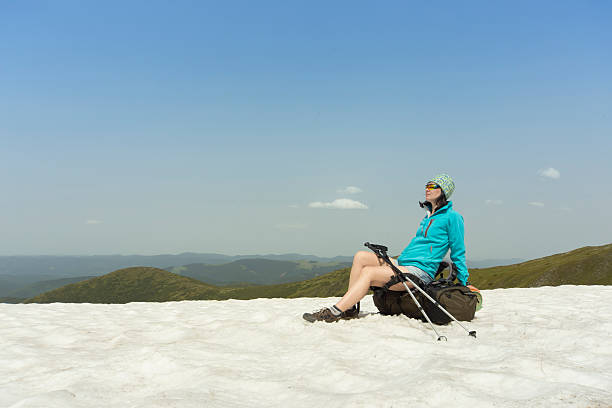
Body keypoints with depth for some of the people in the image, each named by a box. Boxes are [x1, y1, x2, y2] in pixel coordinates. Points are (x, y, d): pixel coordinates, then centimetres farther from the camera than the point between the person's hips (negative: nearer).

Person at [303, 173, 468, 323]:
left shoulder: (452, 217, -4)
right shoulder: (429, 216, 22)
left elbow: (458, 253, -1)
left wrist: (464, 283, 2)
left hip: (420, 272, -9)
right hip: (402, 263, 9)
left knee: (368, 273, -23)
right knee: (361, 256, -7)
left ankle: (334, 313, -25)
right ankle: (350, 308, -12)